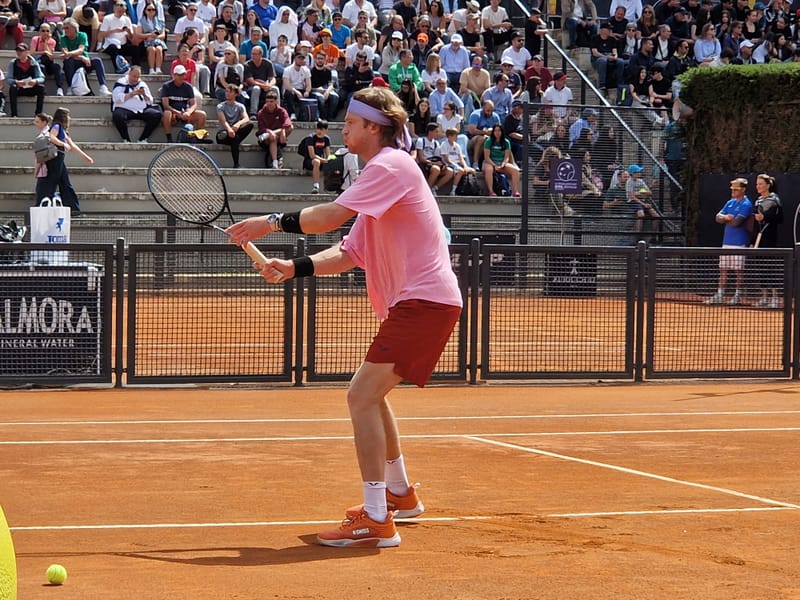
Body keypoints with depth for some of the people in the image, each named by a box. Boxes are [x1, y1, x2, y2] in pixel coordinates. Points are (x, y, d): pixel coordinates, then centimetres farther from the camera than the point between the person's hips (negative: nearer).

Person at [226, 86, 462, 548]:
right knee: (371, 395, 24)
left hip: (425, 301, -11)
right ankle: (401, 494, 40)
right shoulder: (381, 173, 21)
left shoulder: (391, 166, -12)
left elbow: (330, 216, -24)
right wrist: (294, 268, 4)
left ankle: (377, 520, -20)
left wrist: (272, 223, -12)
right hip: (412, 302, 11)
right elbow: (349, 254, 18)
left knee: (362, 396, -17)